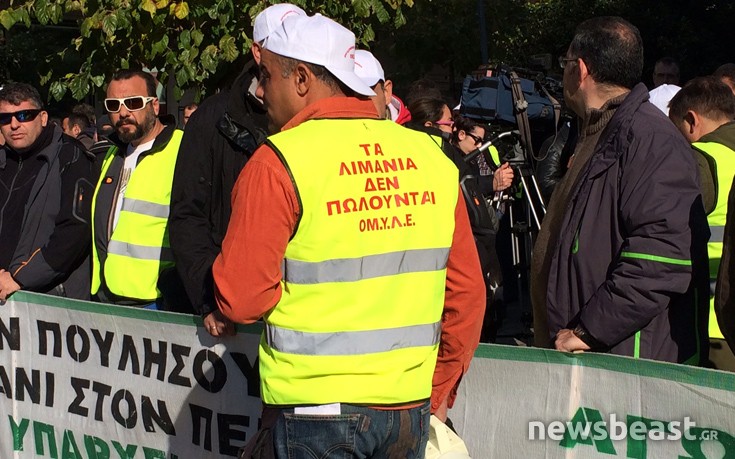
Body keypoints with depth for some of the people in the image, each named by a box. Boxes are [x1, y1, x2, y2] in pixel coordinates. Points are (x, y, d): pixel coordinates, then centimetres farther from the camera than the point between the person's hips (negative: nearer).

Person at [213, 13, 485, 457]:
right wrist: (439, 394, 16)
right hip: (410, 407, 5)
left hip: (315, 408, -4)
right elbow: (467, 291, 6)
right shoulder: (430, 156, 3)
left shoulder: (279, 162, -11)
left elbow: (240, 299, -14)